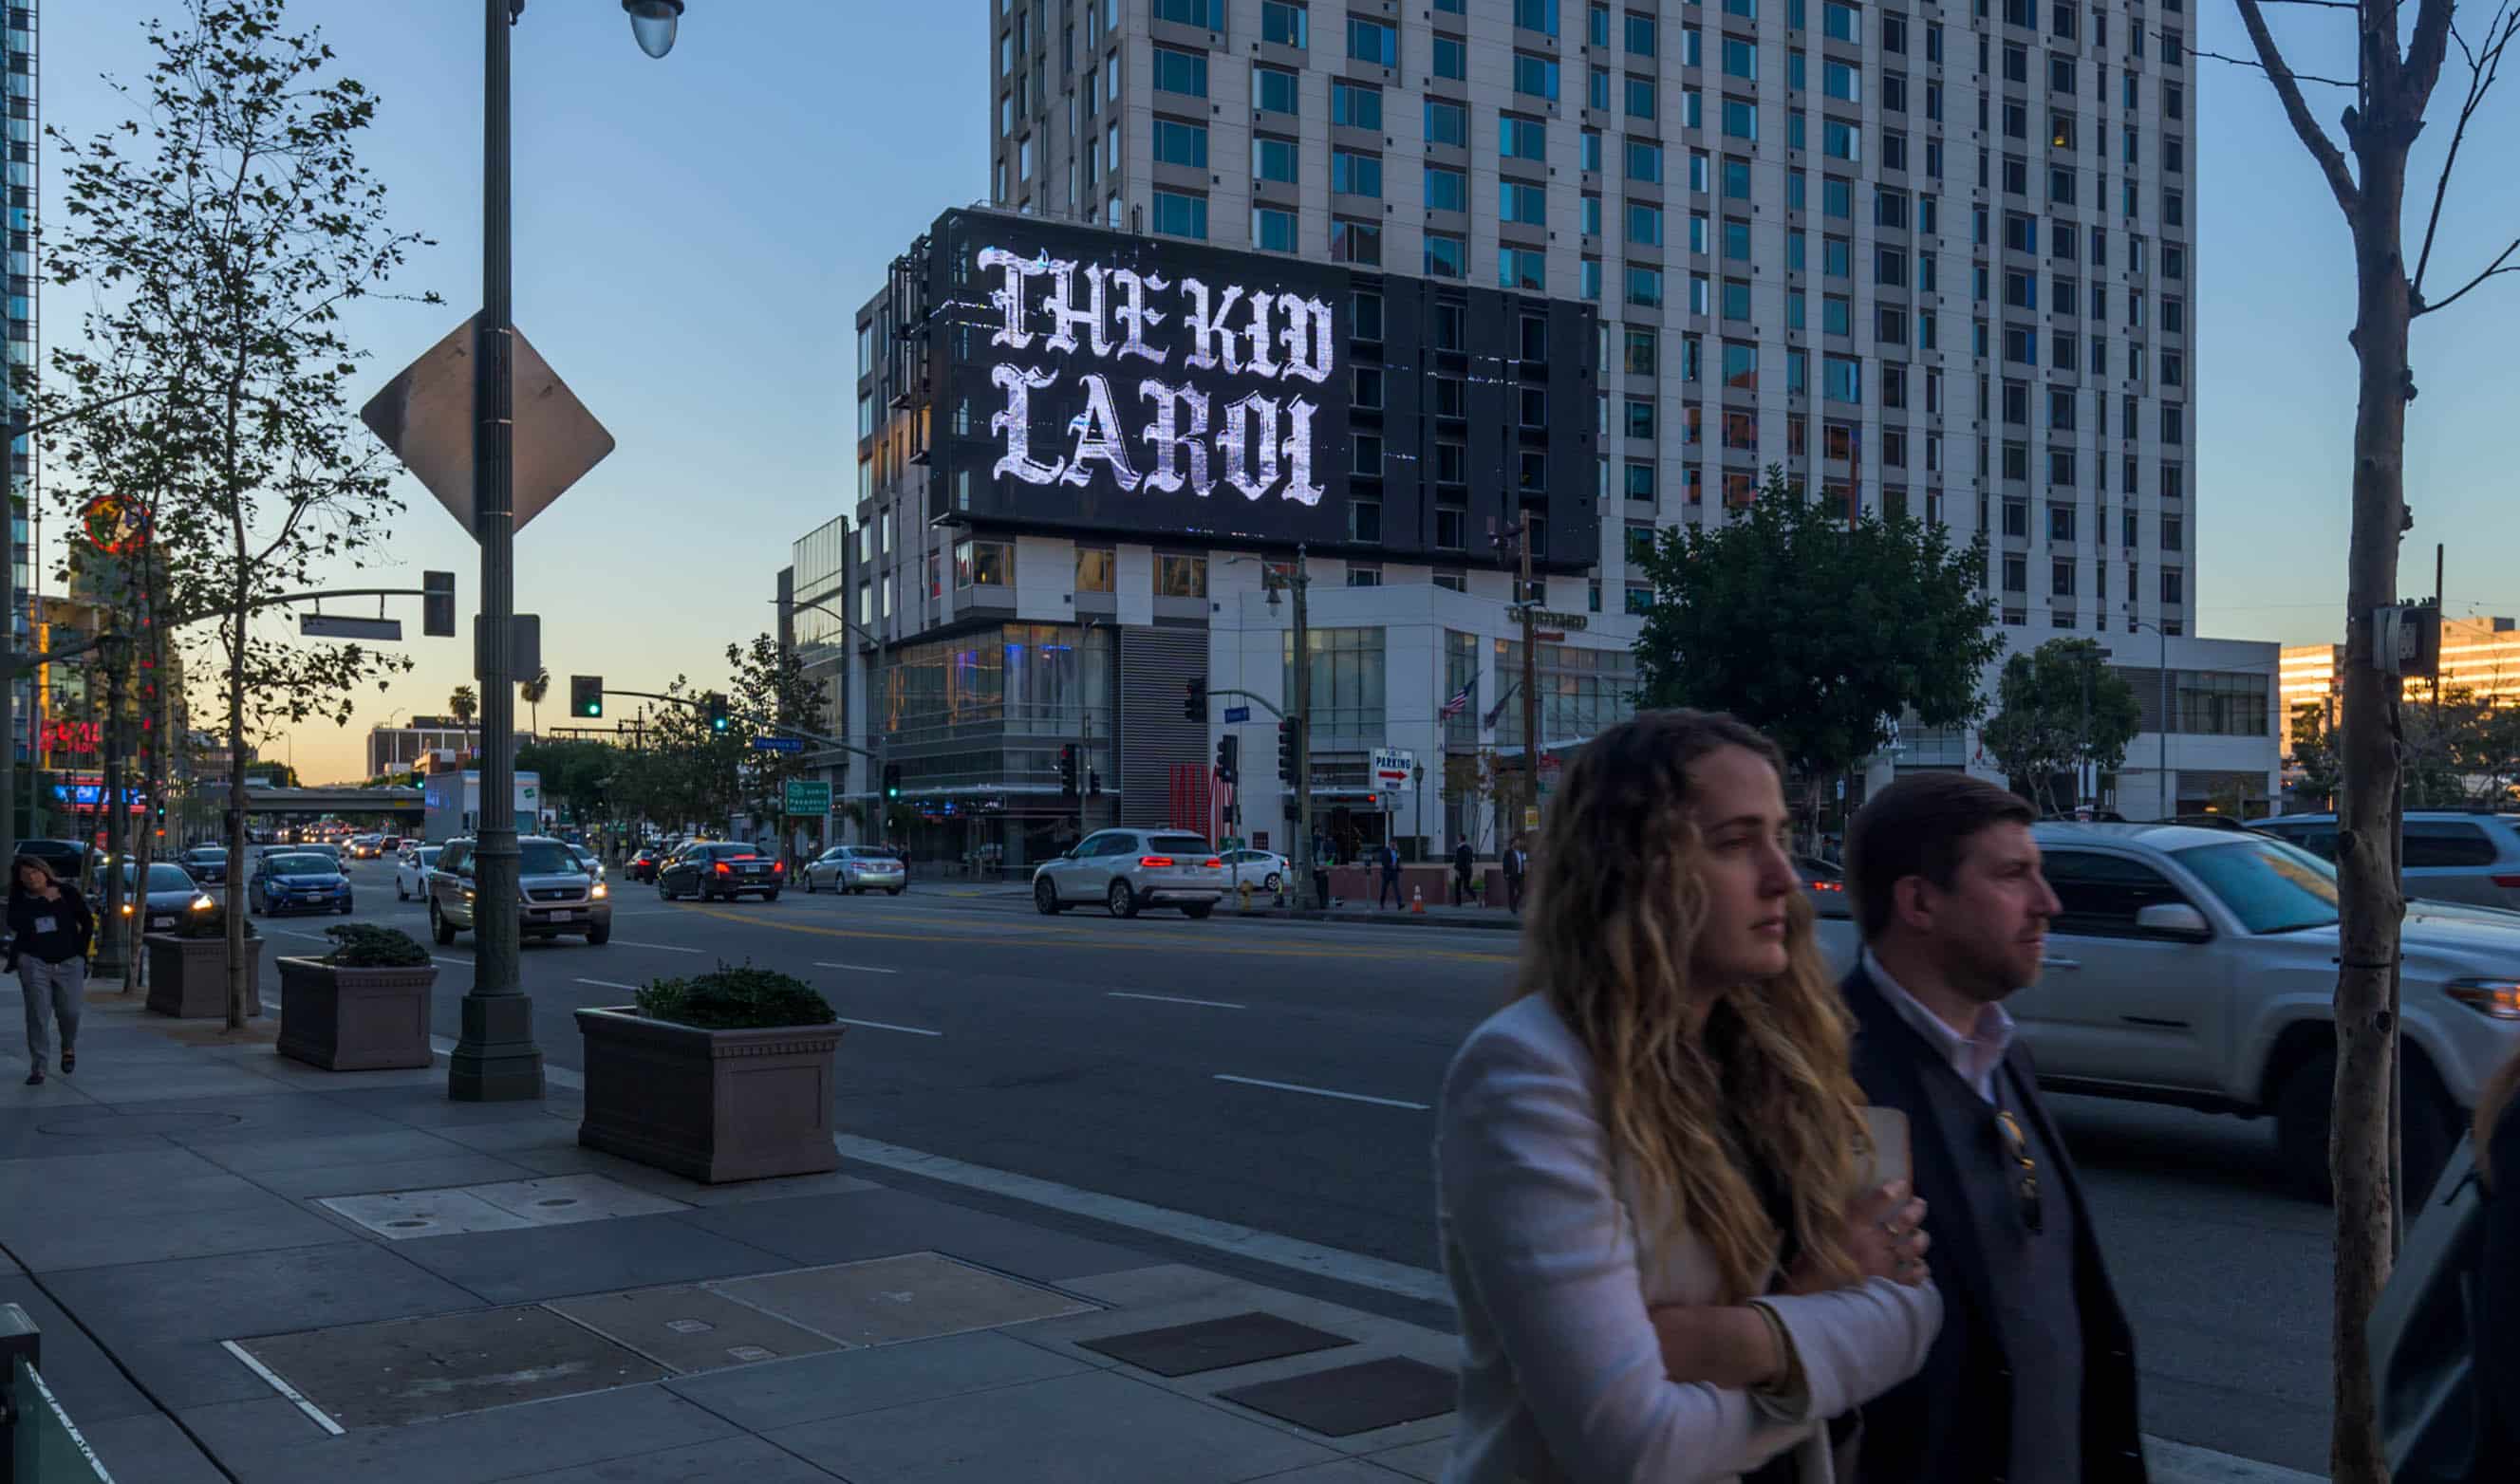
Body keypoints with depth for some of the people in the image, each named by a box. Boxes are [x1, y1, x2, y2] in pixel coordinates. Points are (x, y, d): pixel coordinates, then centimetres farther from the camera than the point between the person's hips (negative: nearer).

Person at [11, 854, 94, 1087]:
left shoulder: (67, 892, 1)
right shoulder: (19, 901, 3)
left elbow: (87, 922, 8)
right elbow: (15, 926, -16)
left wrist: (80, 952, 4)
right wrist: (45, 900, -16)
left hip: (69, 963, 0)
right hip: (34, 963, 0)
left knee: (69, 1012, 2)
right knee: (37, 1014, -7)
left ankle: (69, 1049, 34)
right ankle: (38, 1068, -3)